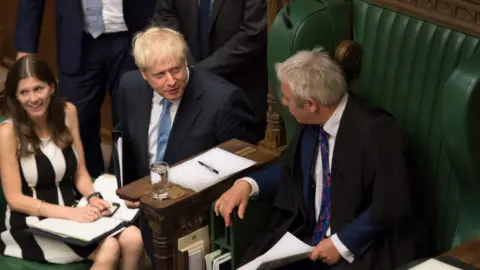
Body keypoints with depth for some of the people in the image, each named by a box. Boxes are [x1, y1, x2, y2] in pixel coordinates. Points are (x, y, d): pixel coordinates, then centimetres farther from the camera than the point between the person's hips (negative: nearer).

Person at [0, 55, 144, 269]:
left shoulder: (67, 112, 3)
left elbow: (80, 173, 9)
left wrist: (93, 198, -12)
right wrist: (70, 213, -22)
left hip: (73, 210, 5)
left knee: (133, 238, -23)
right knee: (108, 248, -29)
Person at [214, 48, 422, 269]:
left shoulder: (375, 131, -19)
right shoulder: (311, 123, 2)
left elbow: (393, 206, -19)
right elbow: (290, 169, 18)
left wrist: (342, 243, -17)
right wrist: (247, 184, 2)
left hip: (359, 252, -6)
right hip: (307, 239, 6)